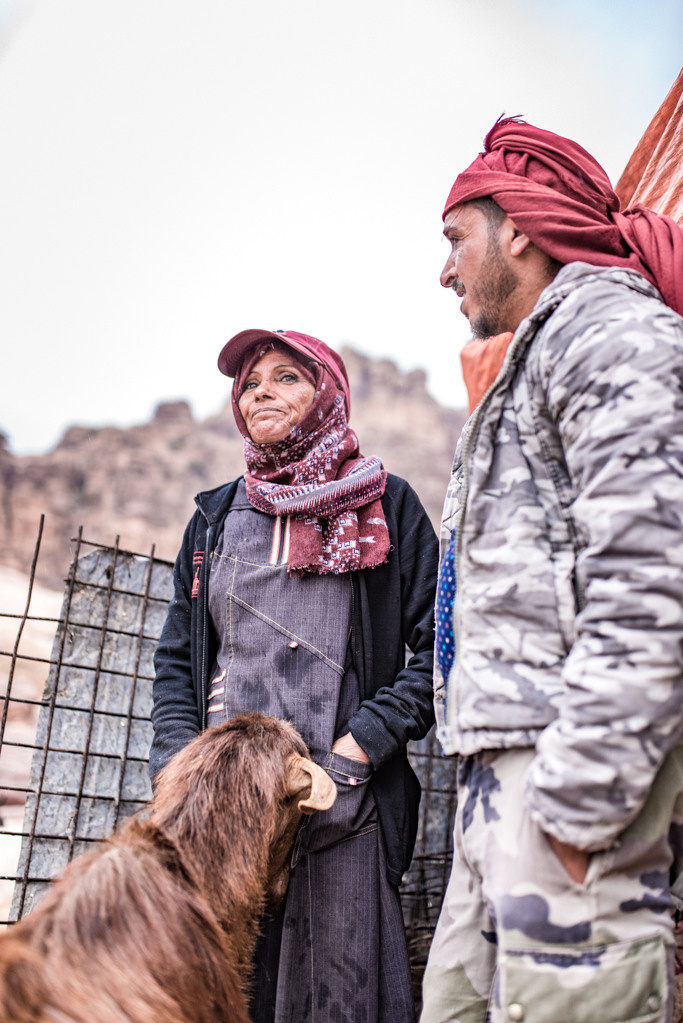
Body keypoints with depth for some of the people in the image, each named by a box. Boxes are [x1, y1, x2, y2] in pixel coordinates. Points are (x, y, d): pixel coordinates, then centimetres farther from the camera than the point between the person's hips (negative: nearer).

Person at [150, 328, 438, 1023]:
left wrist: (365, 740, -9)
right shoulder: (216, 516, 15)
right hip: (223, 799, 3)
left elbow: (438, 645, 0)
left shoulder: (384, 504, 5)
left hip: (343, 804, -2)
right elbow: (177, 657, 17)